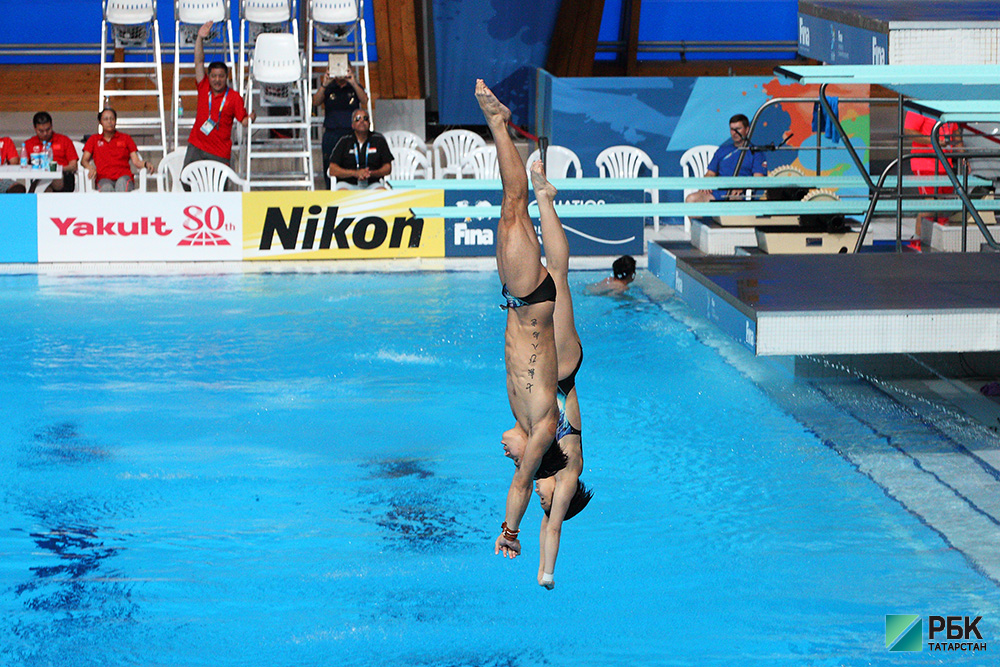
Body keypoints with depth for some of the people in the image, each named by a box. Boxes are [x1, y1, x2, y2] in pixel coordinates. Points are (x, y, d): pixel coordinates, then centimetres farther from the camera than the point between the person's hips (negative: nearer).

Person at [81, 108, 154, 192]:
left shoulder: (125, 138, 25)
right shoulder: (94, 139, 26)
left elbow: (136, 161, 16)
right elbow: (84, 160, 17)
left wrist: (146, 164, -9)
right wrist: (90, 168, -7)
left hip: (124, 176, 0)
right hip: (104, 178, 0)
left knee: (122, 183, -41)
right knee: (107, 188, -40)